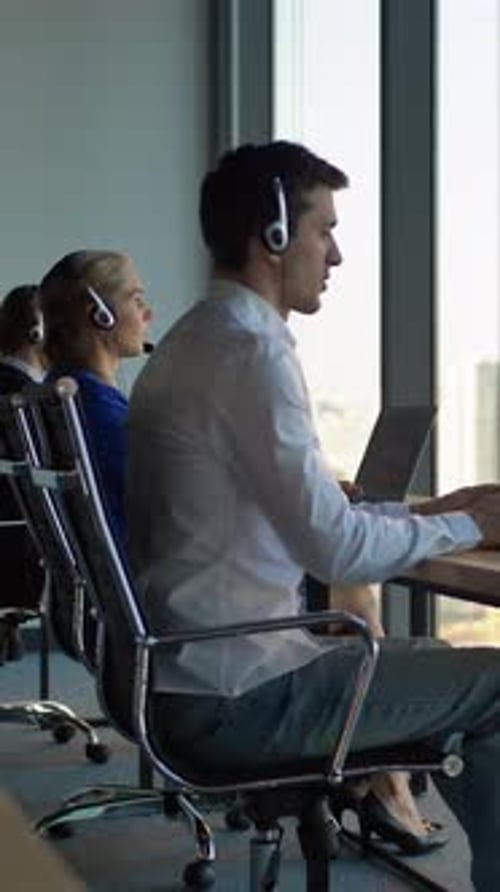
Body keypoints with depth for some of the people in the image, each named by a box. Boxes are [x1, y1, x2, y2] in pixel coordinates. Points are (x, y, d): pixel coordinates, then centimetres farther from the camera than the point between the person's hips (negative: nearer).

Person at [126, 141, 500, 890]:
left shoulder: (197, 340, 12)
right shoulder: (252, 351, -19)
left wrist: (421, 511, 13)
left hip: (197, 670, 10)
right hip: (237, 694, -10)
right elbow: (335, 548, -22)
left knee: (438, 663, 24)